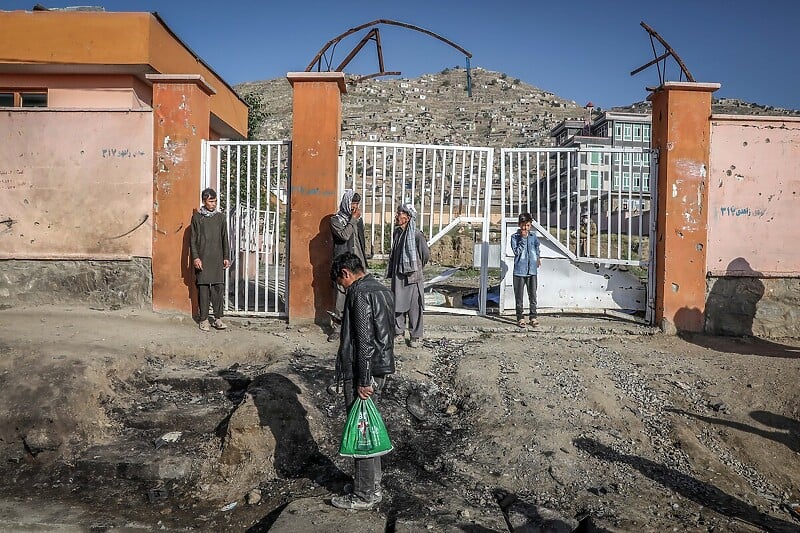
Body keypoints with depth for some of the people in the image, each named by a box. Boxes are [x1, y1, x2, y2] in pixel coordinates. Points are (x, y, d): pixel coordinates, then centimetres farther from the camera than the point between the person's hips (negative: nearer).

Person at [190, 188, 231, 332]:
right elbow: (193, 240, 2)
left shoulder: (221, 217, 10)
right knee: (203, 288, -1)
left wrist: (226, 257, 6)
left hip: (217, 259, 2)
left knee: (218, 287, -1)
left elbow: (225, 239, 12)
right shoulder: (197, 217, 4)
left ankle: (217, 318, 6)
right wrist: (195, 257, -7)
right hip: (202, 258, -2)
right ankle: (204, 319, 6)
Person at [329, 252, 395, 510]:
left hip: (362, 372, -9)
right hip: (381, 368, 9)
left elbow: (364, 340, -21)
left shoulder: (359, 293, -16)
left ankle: (364, 495, 11)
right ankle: (373, 484, 29)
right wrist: (370, 375, 21)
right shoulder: (382, 289, 13)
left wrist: (363, 380, -19)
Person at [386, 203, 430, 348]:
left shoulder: (417, 235, -15)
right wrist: (391, 271, 14)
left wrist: (416, 268, 7)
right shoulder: (397, 233, 6)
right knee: (397, 304, 11)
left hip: (412, 277, -6)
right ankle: (399, 332, 26)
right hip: (398, 275, 6)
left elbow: (426, 255, -6)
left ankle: (416, 336, 12)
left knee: (414, 306, 1)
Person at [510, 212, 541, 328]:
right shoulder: (514, 237, -3)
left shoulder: (533, 235, 9)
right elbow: (516, 251, -15)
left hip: (532, 270, 3)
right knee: (519, 296, 2)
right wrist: (523, 238, -16)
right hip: (519, 270, -3)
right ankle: (520, 318, 10)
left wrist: (538, 257, 37)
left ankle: (533, 317, 13)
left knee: (533, 295, 5)